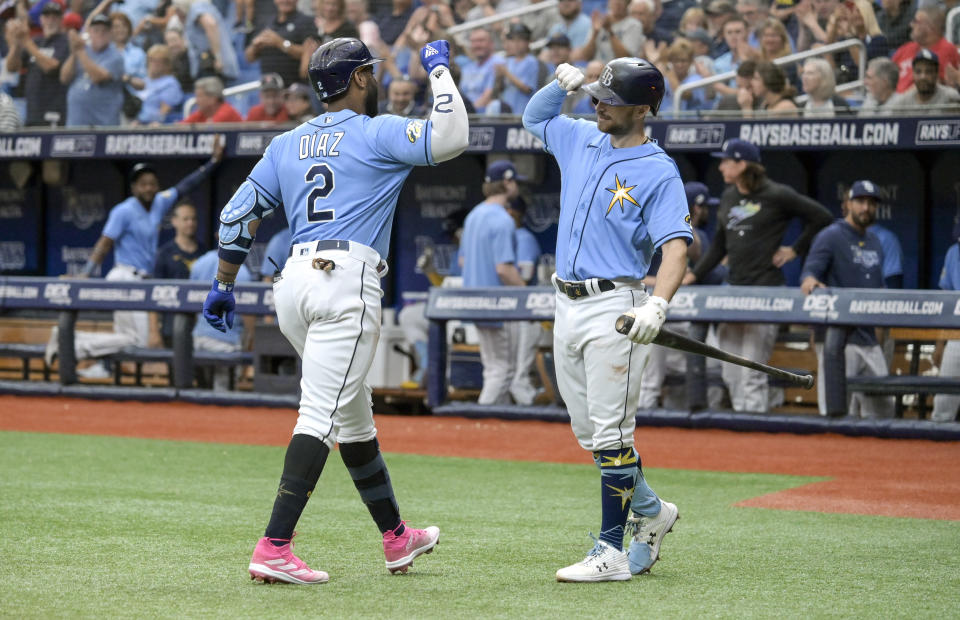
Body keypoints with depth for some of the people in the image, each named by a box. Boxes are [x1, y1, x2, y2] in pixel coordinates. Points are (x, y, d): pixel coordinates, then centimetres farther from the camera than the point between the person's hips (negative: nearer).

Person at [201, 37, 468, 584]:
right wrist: (440, 69, 3)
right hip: (347, 280, -7)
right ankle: (274, 549, -23)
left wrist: (223, 287, 26)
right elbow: (451, 137, -12)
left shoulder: (287, 144, 20)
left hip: (294, 283, 7)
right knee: (322, 416, -12)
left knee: (354, 415, 19)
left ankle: (396, 538, 30)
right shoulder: (377, 134, 2)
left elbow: (238, 215, 18)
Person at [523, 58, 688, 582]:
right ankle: (649, 511, 32)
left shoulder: (659, 172, -9)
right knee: (588, 432, 12)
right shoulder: (580, 140, 12)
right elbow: (534, 117, 32)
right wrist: (561, 84, 11)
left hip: (614, 310, -7)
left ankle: (611, 553, -6)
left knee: (610, 433, -9)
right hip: (568, 306, 7)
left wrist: (657, 304, -35)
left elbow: (676, 246, -19)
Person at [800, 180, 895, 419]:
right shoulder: (830, 236, -4)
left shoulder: (874, 242, 20)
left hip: (868, 337, 8)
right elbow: (811, 269, -16)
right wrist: (809, 280, -39)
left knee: (882, 408, 9)